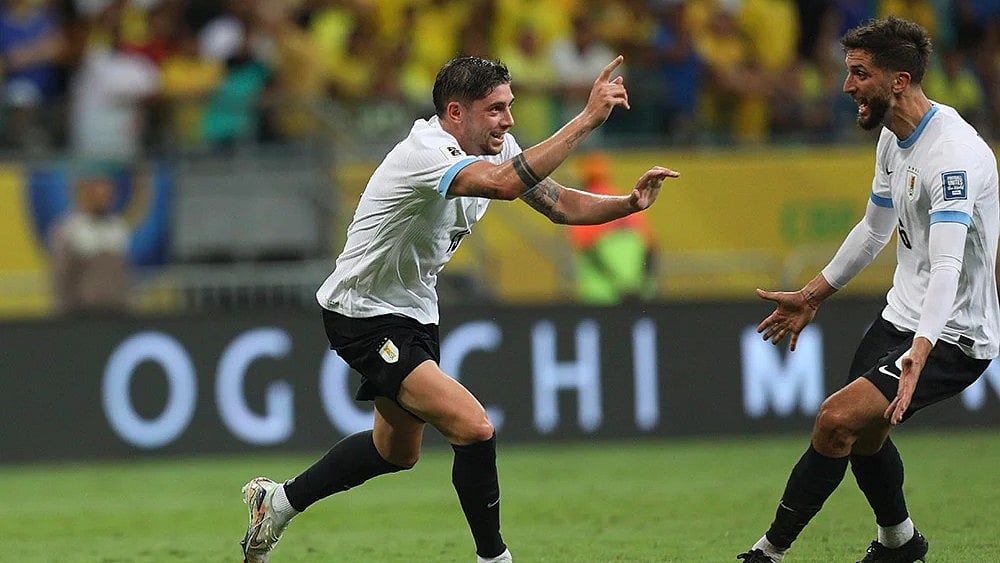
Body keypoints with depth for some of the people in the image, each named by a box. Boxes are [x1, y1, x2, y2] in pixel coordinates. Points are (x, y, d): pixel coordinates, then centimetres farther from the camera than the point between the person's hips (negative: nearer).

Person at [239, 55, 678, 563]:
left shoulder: (494, 146, -3)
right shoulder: (425, 152, -30)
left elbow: (560, 204, 1)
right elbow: (504, 184, -46)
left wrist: (631, 202, -17)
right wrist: (588, 118, -46)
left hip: (413, 311, 10)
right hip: (364, 315, -10)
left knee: (398, 451, 24)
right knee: (474, 429, -22)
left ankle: (278, 501, 40)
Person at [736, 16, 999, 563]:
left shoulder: (953, 153, -27)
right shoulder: (893, 136, 4)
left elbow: (946, 266, -38)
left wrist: (918, 354, -50)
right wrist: (812, 296, 26)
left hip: (953, 334, -10)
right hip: (901, 314, 10)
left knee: (838, 417, -21)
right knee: (864, 435, 20)